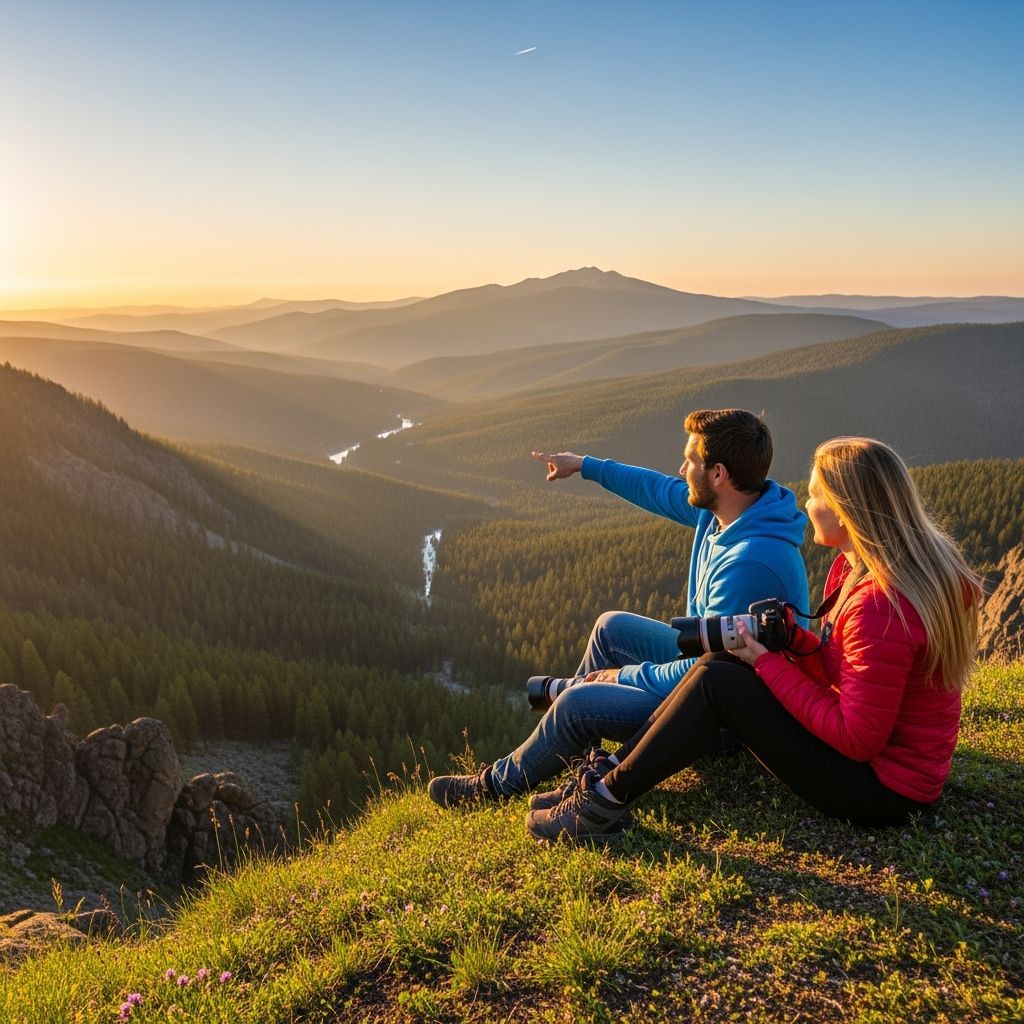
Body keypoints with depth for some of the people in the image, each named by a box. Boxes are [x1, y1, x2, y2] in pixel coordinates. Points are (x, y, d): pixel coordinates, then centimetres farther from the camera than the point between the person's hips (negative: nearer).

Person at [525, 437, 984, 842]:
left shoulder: (880, 607, -29)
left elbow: (856, 738, -25)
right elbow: (845, 674, 9)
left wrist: (770, 663, -19)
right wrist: (794, 640, -9)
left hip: (879, 787, -10)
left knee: (716, 680, -16)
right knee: (721, 661, 3)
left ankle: (606, 801, -4)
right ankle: (613, 773, 6)